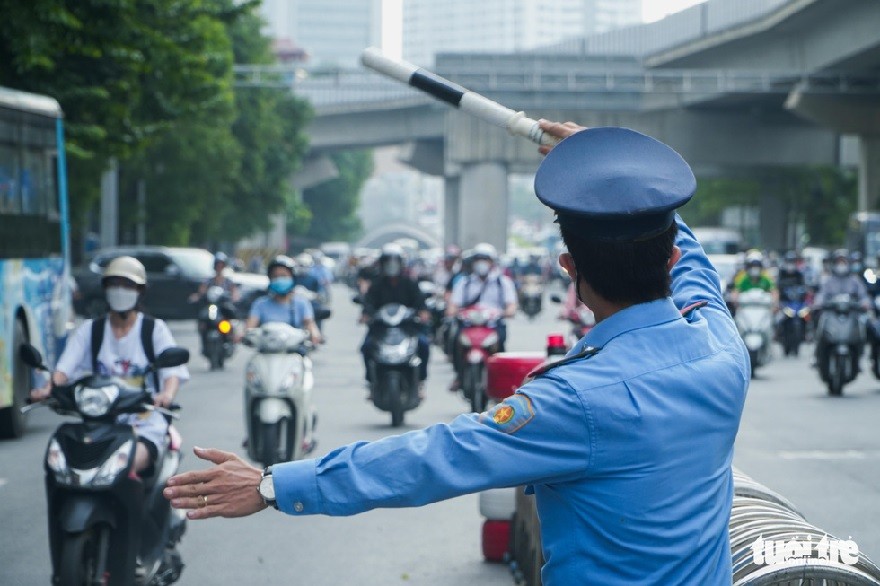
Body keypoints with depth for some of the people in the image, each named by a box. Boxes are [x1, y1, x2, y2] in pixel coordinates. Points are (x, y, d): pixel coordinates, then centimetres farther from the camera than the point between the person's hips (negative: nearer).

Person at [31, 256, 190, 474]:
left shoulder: (154, 329, 5)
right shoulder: (91, 329, 12)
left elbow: (173, 370, -8)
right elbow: (66, 366, 0)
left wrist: (167, 394, -32)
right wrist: (49, 389, -22)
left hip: (145, 425, -3)